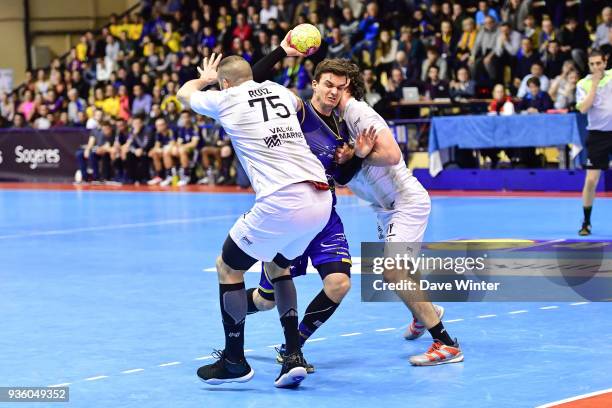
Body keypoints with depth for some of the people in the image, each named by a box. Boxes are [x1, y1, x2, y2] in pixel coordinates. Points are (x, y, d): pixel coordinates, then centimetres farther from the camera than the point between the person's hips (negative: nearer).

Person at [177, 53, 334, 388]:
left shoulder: (225, 99, 6)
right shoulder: (279, 90, 19)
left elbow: (184, 93, 29)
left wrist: (205, 78, 50)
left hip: (282, 202, -6)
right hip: (321, 197, 6)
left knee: (228, 268, 13)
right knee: (276, 265, 28)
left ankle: (234, 361, 17)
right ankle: (294, 356, 18)